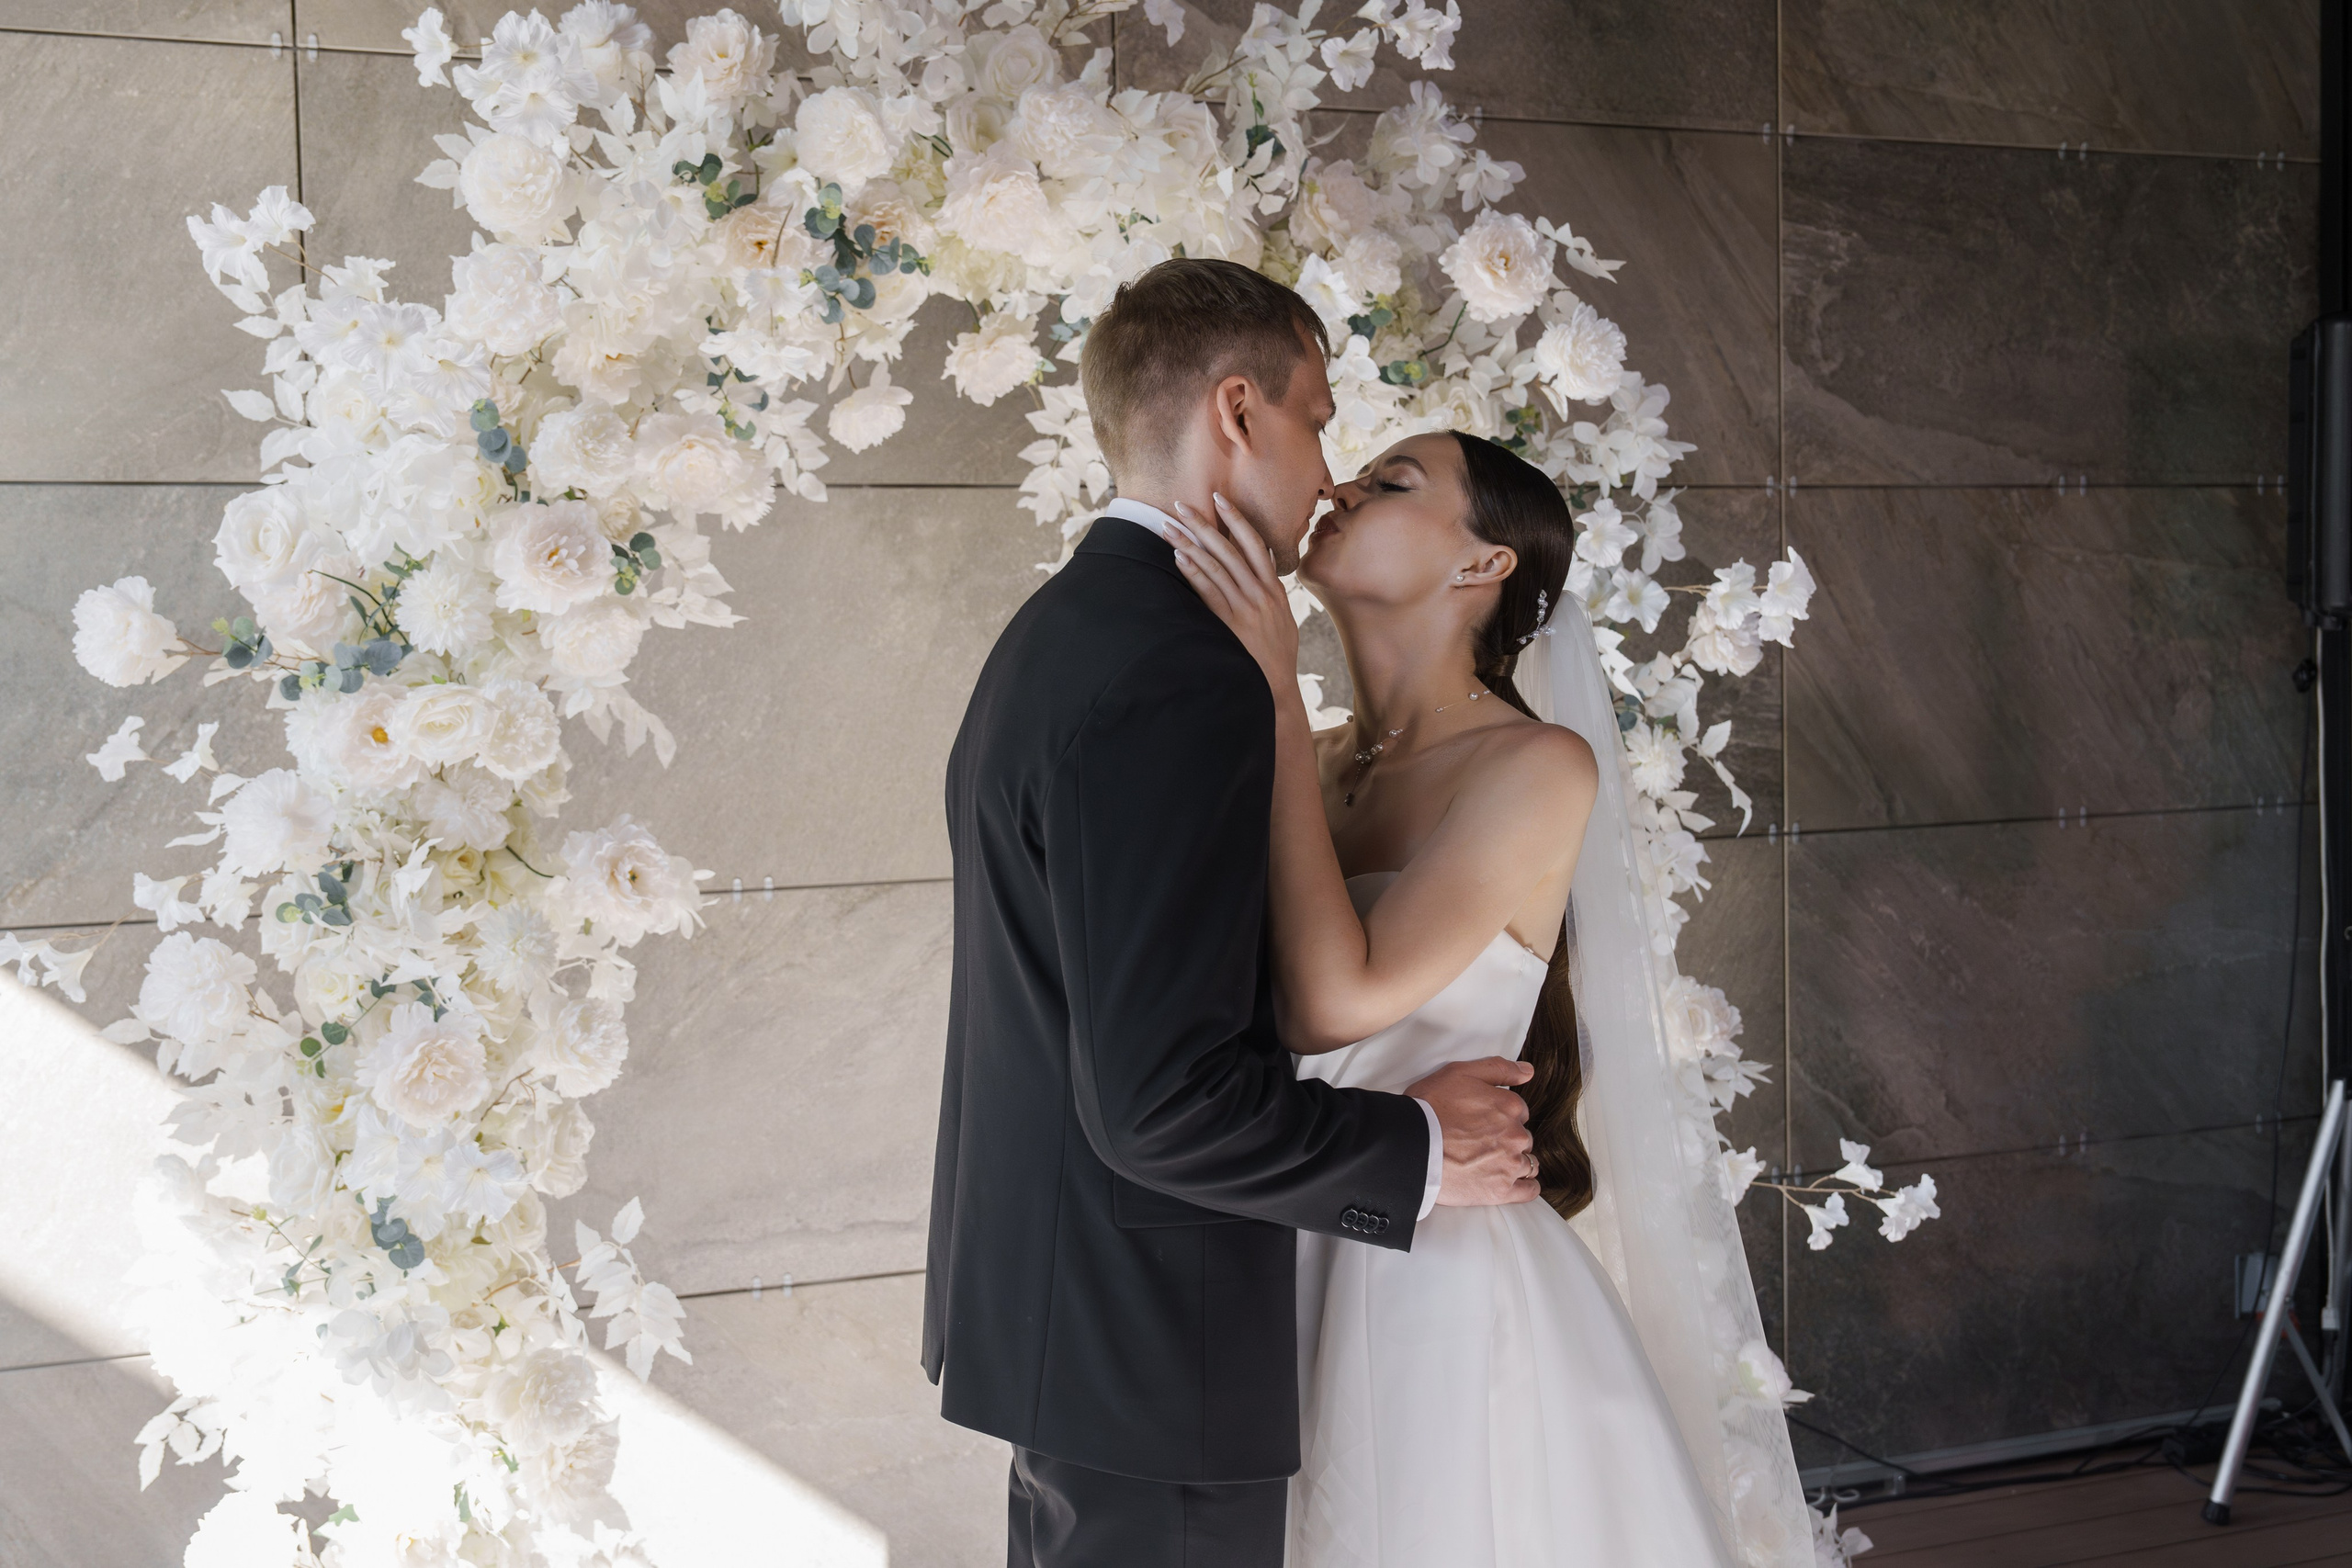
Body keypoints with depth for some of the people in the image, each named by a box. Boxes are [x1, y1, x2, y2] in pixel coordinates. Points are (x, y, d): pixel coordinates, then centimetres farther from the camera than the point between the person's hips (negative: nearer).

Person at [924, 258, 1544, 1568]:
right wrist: (1418, 1149, -13)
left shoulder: (1063, 629, 10)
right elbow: (1164, 1101, -26)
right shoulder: (1179, 675, -23)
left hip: (1053, 1303, 10)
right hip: (1153, 1349, -10)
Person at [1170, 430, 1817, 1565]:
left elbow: (1335, 1002, -23)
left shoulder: (1538, 767, -12)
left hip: (1445, 1288, -5)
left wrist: (1274, 694, -19)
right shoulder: (1317, 761, 5)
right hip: (1296, 1271, 6)